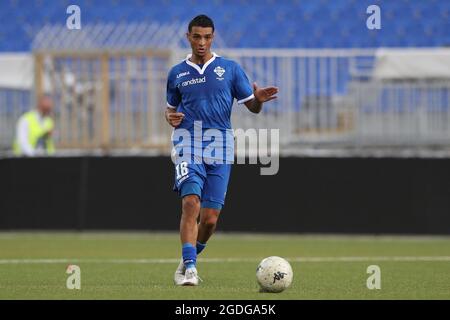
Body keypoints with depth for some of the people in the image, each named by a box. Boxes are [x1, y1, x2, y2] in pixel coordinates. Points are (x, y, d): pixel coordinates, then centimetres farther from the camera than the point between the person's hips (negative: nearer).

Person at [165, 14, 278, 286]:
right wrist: (171, 118, -1)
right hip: (188, 142, 0)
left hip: (220, 145, 0)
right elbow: (171, 109, 23)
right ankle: (189, 267, -21)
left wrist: (258, 100, -17)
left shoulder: (230, 69, 7)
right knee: (191, 203, -21)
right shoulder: (177, 73, 11)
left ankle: (189, 259, 25)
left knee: (210, 218, -1)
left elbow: (252, 107, 7)